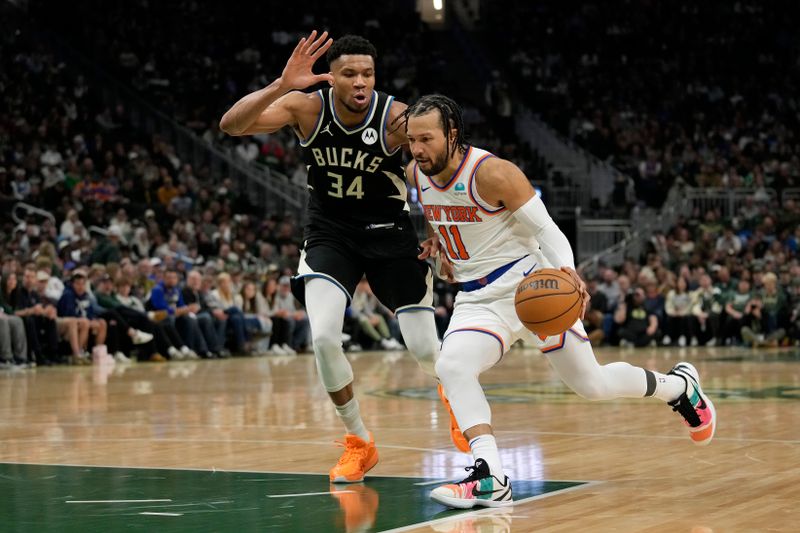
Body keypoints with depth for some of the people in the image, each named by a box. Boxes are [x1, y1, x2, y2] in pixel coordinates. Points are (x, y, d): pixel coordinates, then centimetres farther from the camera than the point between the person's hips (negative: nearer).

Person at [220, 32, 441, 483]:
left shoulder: (396, 117, -21)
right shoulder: (307, 107, -17)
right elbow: (231, 125, -27)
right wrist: (280, 86, -41)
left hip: (389, 232, -1)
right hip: (330, 235, 1)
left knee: (425, 349, -1)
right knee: (324, 337, -19)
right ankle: (360, 442, 3)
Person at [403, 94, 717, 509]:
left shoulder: (493, 174, -23)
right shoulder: (415, 176, -4)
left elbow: (545, 228, -20)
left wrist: (566, 270, -37)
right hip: (477, 299, 5)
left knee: (591, 385, 6)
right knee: (450, 367, -24)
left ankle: (679, 385, 34)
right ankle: (490, 479, -27)